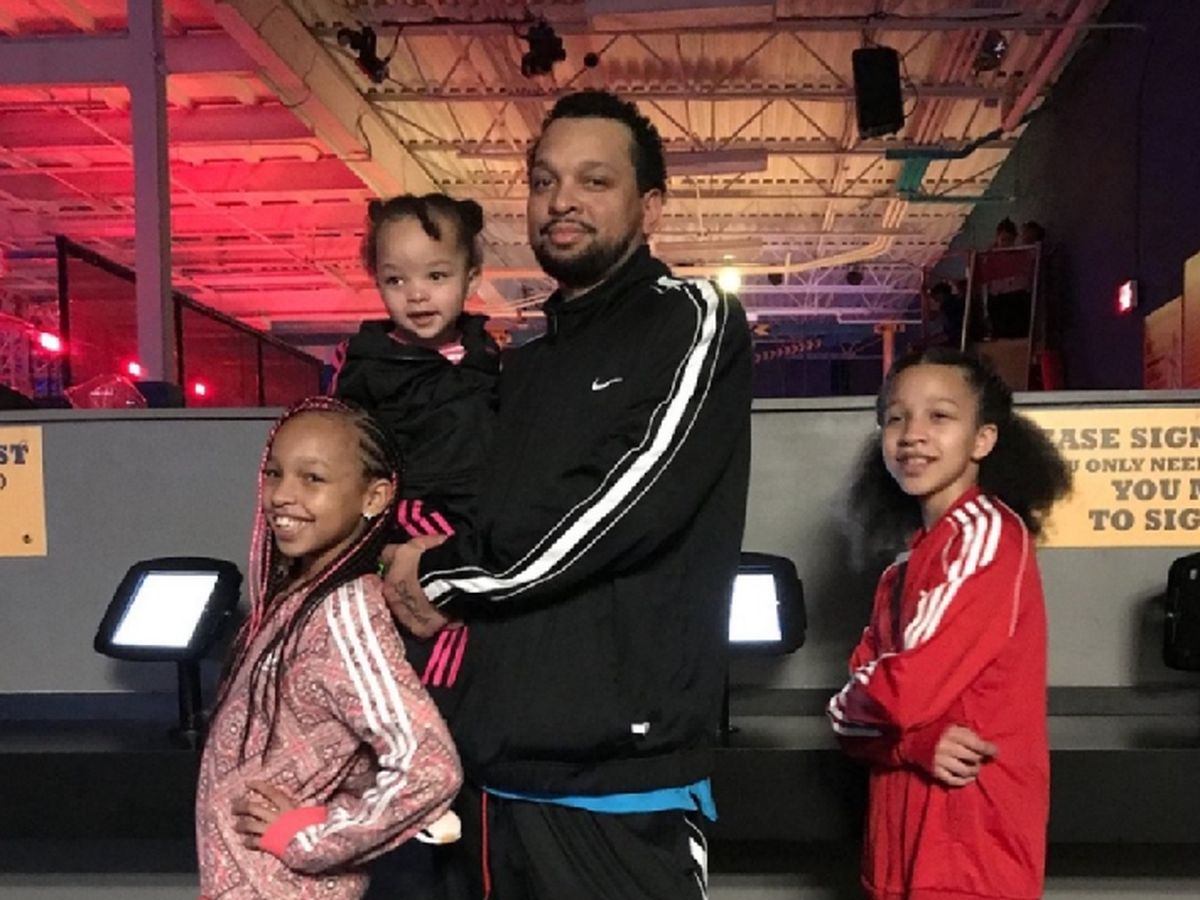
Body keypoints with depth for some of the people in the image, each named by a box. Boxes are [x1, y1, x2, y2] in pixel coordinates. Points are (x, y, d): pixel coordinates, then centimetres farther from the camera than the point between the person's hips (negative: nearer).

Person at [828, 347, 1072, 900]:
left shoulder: (987, 533, -14)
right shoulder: (908, 565, 11)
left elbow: (904, 693, -23)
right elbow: (858, 711, 6)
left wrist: (845, 706, -2)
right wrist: (919, 743, -14)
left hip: (971, 852, -8)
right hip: (906, 846, 8)